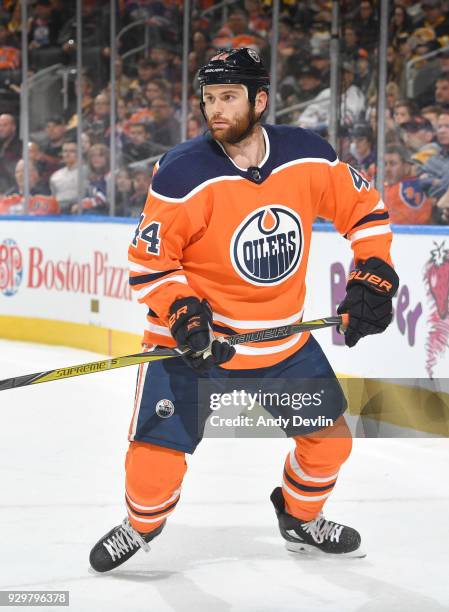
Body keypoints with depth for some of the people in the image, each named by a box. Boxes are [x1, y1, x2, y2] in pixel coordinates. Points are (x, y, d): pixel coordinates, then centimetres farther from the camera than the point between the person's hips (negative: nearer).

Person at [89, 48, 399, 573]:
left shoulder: (308, 157, -9)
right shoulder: (183, 175, -20)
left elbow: (363, 209, 6)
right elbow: (148, 259, -14)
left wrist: (372, 276, -3)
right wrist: (182, 313, -26)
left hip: (283, 339, 4)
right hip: (196, 337, -4)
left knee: (328, 435, 10)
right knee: (156, 450, -10)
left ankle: (300, 520, 39)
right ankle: (141, 525, 22)